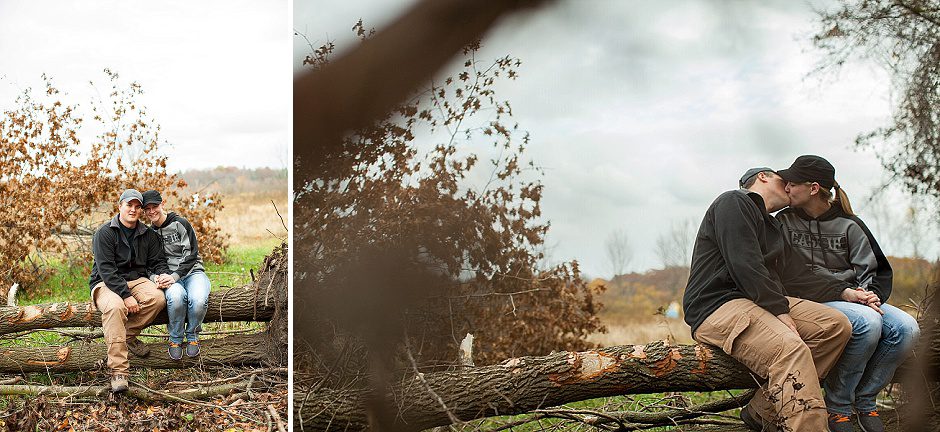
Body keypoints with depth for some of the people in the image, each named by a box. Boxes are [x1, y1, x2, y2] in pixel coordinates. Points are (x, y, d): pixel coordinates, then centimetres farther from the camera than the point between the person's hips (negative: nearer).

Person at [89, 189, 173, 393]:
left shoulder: (147, 235, 10)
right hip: (107, 284, -4)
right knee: (115, 306, -38)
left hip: (136, 280, 5)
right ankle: (118, 372, -39)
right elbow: (106, 269, -15)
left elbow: (157, 261, 11)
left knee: (157, 297, -29)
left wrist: (163, 275, -15)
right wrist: (126, 296, -24)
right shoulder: (105, 233, -7)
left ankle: (128, 335, -5)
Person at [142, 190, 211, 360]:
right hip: (169, 277, 2)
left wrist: (175, 276, -20)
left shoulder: (180, 224, -1)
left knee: (199, 300, -36)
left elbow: (191, 255, -8)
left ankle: (192, 336, -5)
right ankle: (175, 339, -14)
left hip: (192, 271, -2)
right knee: (175, 296, -38)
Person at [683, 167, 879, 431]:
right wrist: (780, 311, -17)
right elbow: (745, 265, -14)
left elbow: (795, 278, 20)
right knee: (791, 349, -32)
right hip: (718, 306, -10)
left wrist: (844, 291, 5)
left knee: (837, 325, -6)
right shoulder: (733, 202, -2)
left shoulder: (774, 228, 30)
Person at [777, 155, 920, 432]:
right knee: (868, 322, -34)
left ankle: (864, 401, -7)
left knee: (906, 328, -23)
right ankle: (837, 406, -21)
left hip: (852, 297, 4)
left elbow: (874, 271, 10)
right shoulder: (785, 221, 6)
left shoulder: (849, 225, 8)